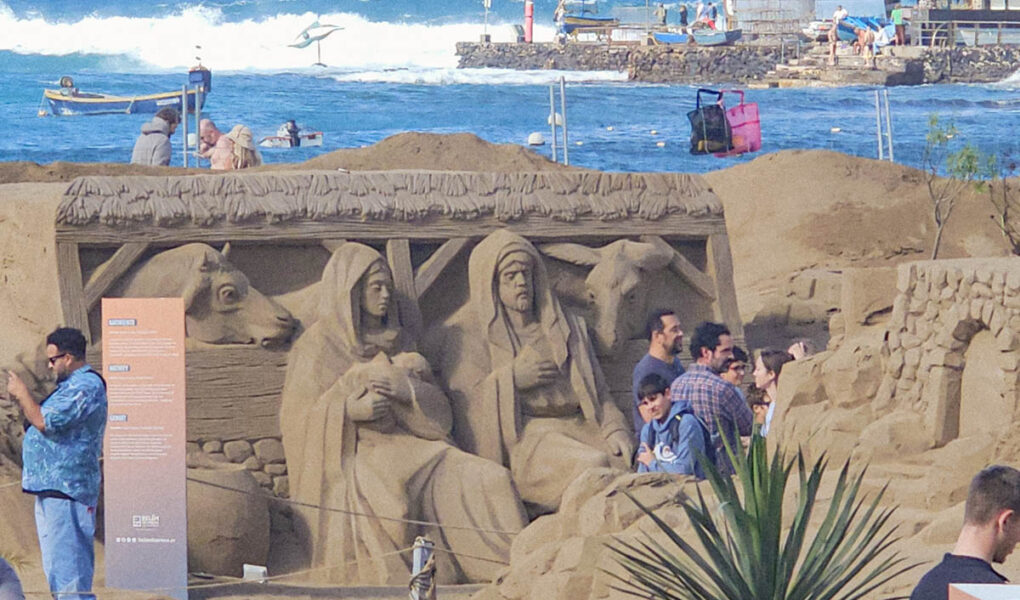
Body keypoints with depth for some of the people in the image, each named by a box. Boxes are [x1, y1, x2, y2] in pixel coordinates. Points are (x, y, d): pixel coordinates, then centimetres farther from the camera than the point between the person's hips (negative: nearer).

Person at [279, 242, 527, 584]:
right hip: (351, 457, -5)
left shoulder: (398, 342, 20)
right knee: (386, 502, -39)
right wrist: (350, 409, -17)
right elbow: (297, 418, -1)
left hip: (408, 446, 5)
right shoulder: (320, 344, 5)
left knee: (491, 480, -19)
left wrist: (405, 389, -8)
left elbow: (438, 408, 14)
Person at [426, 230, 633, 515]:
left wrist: (615, 430, -1)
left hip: (579, 430, 5)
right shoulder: (466, 335, 10)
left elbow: (598, 394, 19)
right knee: (591, 466, -35)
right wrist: (510, 380, -9)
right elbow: (461, 404, 0)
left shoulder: (569, 328, 24)